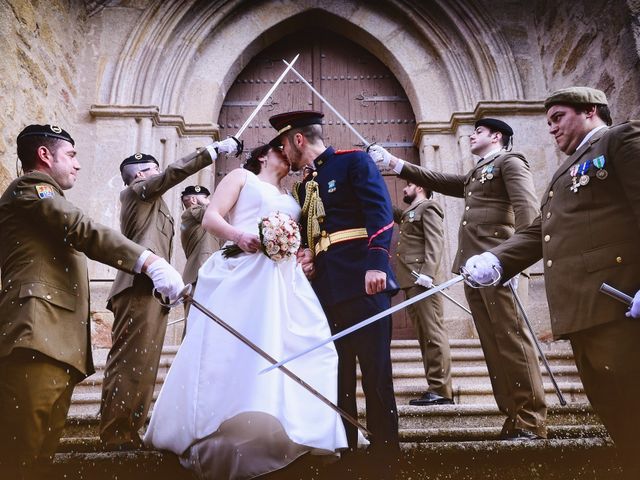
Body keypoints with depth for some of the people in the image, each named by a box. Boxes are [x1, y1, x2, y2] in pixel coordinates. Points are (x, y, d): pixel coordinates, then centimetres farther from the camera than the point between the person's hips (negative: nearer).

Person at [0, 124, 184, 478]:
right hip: (37, 339, -10)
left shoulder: (41, 198, 32)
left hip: (54, 343, 10)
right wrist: (149, 262, -27)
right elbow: (85, 232, -16)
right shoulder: (32, 186, 1)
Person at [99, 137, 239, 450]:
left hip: (150, 290, 10)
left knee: (141, 364, 6)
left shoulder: (150, 204, 30)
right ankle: (117, 434, -12)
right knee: (131, 361, -13)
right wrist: (214, 150, -5)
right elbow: (174, 172, -7)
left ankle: (125, 431, 8)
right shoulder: (138, 189, 6)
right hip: (141, 287, -9)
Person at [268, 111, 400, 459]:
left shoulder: (354, 161, 1)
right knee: (336, 372, 10)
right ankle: (343, 446, 20)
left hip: (362, 281, -7)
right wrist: (305, 254, 4)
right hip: (326, 287, 8)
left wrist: (376, 263, -23)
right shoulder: (303, 186, 23)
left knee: (375, 370, -3)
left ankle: (385, 447, 6)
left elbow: (379, 211, -11)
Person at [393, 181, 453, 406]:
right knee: (424, 335, 7)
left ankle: (441, 391, -10)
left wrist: (427, 273, -23)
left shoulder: (428, 208, 0)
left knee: (433, 333, -10)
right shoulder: (409, 213, 27)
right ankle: (434, 387, 9)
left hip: (421, 280, -9)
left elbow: (435, 242, -12)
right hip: (410, 282, 9)